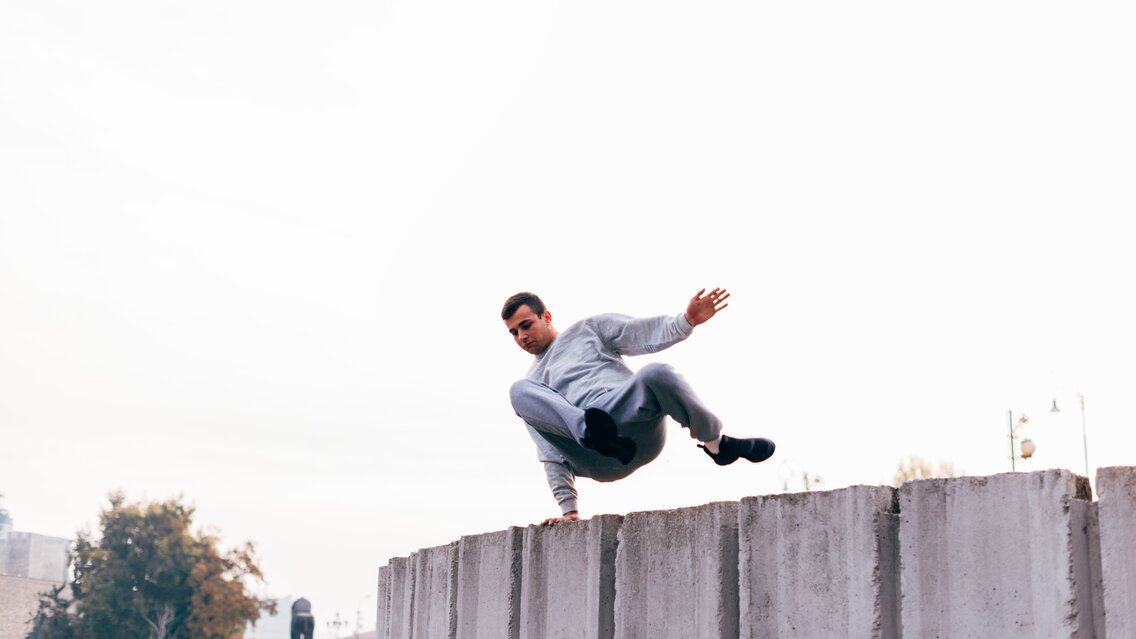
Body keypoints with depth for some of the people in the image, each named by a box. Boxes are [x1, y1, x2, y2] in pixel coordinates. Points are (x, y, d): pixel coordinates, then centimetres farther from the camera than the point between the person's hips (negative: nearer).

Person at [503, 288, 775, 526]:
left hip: (633, 416, -1)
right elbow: (551, 454, 23)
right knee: (519, 391, -19)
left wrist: (687, 319, -9)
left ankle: (716, 443, -8)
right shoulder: (534, 383, 30)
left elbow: (645, 334, 11)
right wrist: (568, 509, 11)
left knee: (655, 374, -34)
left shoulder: (588, 329, 26)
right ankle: (593, 435, -43)